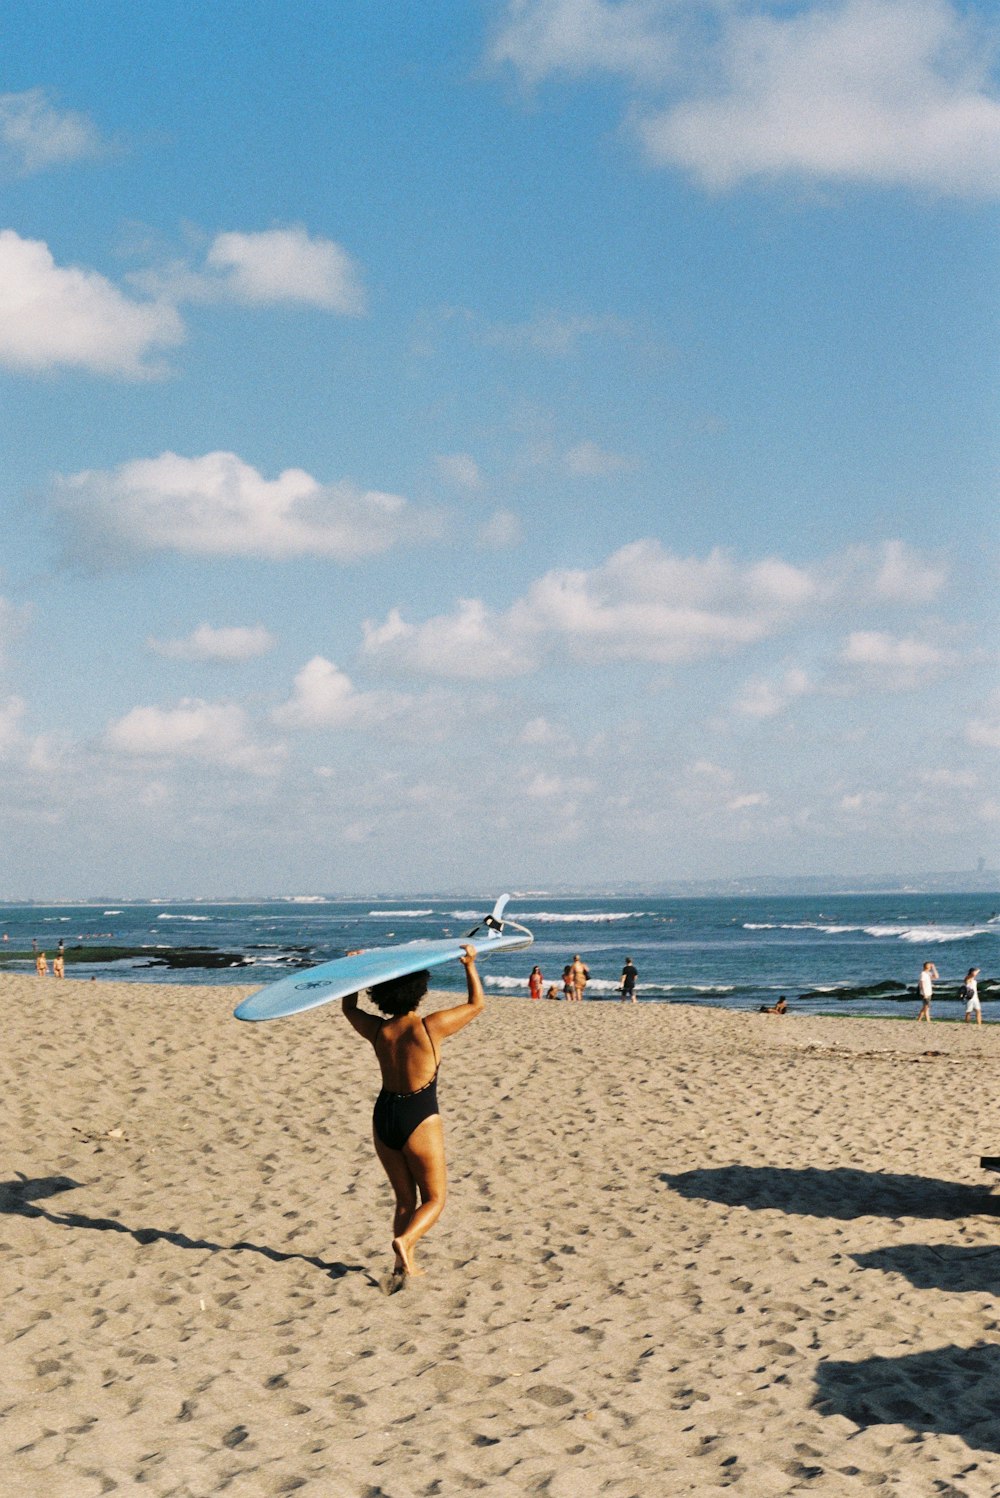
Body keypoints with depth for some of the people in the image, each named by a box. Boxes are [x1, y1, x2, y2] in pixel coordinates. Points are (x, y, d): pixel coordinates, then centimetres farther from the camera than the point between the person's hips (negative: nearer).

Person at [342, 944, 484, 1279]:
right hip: (419, 1120, -5)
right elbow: (476, 1003, 0)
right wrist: (470, 965, 6)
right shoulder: (430, 1027, -14)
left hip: (383, 1116, 5)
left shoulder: (378, 1031, -2)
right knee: (434, 1199, 8)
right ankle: (404, 1240, -18)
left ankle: (405, 1264, 13)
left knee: (405, 1199, 19)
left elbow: (348, 1008, 20)